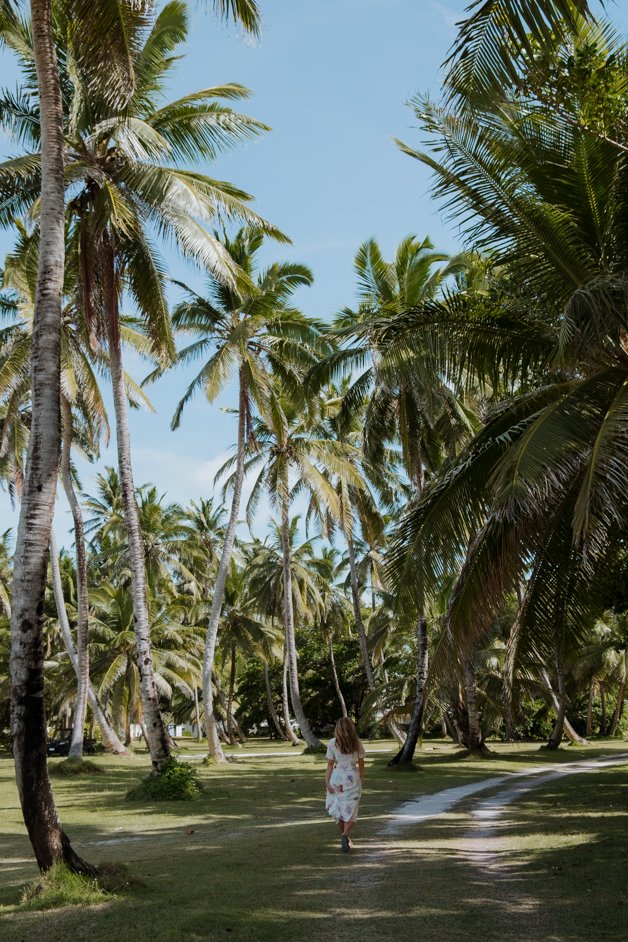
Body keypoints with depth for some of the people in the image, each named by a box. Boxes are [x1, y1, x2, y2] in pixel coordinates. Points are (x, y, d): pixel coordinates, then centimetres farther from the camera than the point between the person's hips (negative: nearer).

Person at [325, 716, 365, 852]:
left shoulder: (332, 743, -5)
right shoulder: (357, 743, -2)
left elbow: (330, 764, -5)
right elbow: (361, 763, 5)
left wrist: (327, 781, -1)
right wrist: (361, 778, 20)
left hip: (337, 777, 0)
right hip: (353, 777, 0)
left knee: (337, 808, 17)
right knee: (350, 810, 5)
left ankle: (345, 836, 24)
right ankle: (345, 835, -18)